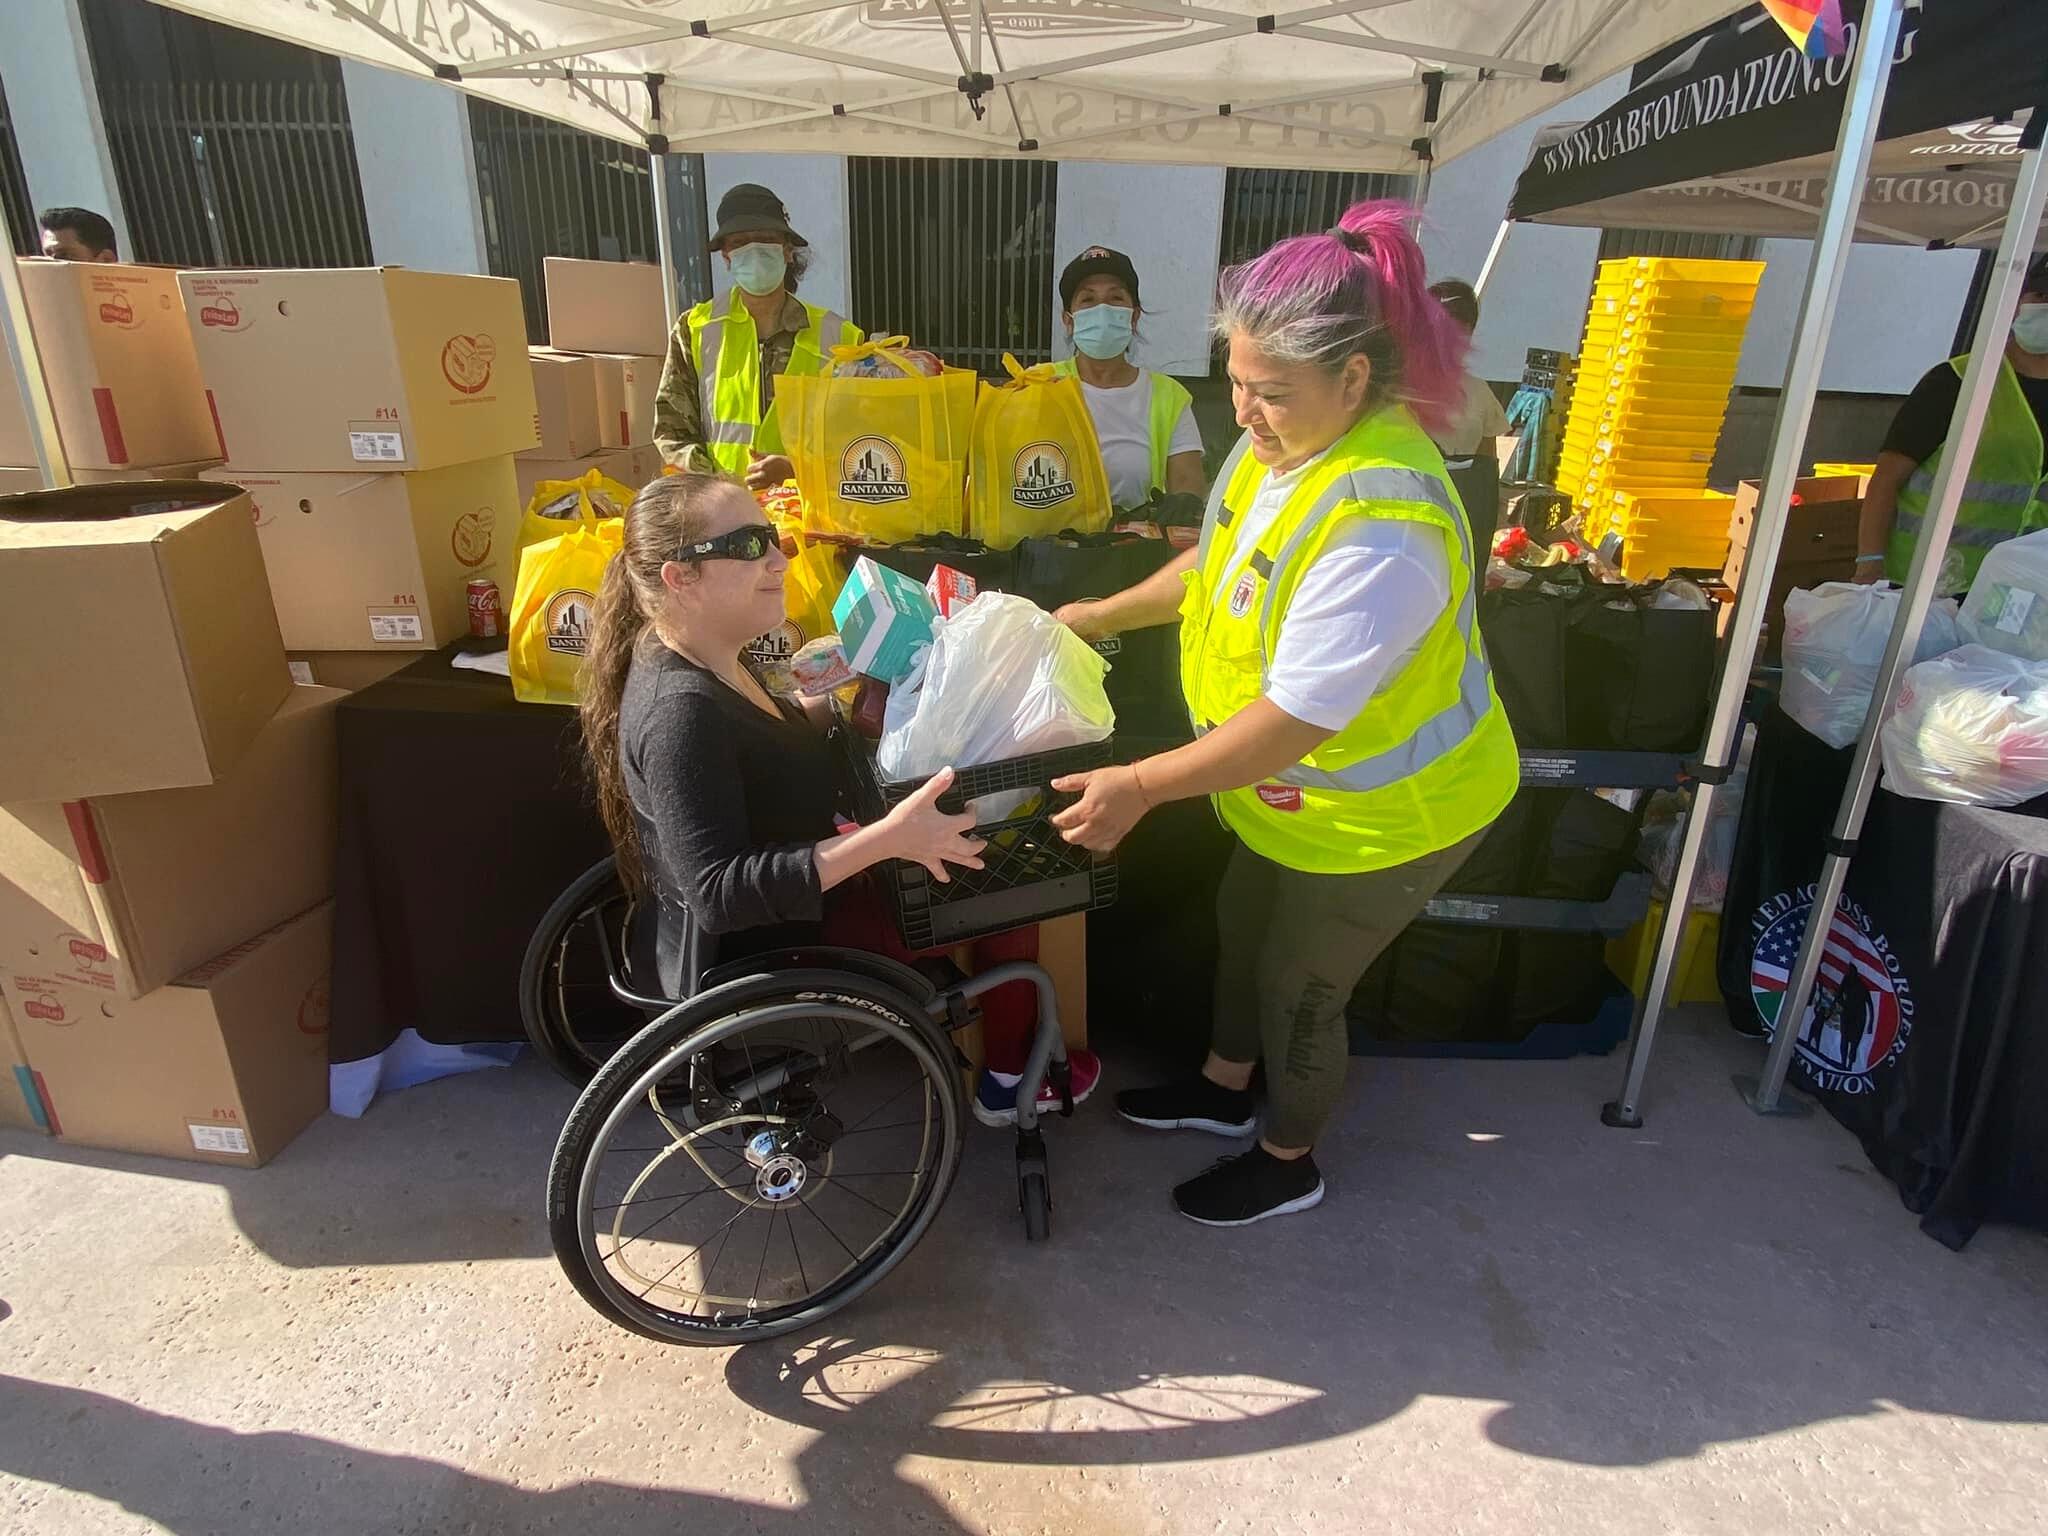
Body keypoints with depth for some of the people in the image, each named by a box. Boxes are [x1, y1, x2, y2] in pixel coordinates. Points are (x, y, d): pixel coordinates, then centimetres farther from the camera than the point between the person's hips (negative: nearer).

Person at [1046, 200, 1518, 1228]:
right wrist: (1105, 615, 10)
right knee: (1242, 927, 25)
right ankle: (1224, 1089, 53)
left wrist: (1143, 785, -31)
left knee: (1297, 987, 11)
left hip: (1382, 815, -9)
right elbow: (1222, 563, 11)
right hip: (1294, 791, 9)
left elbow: (1295, 717, -35)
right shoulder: (1280, 440, -8)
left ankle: (1287, 1164, 42)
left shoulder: (1381, 522, -37)